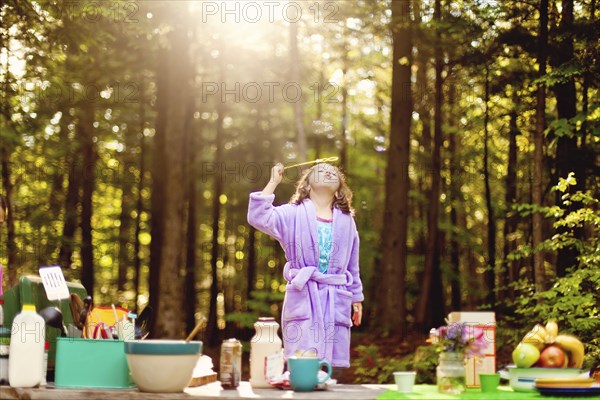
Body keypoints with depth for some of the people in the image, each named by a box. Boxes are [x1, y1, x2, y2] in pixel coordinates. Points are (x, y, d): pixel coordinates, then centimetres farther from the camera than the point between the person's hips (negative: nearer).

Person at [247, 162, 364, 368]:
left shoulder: (346, 220, 16)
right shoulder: (293, 214, 4)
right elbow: (257, 217, -12)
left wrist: (356, 298, 18)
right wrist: (273, 182, -9)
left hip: (336, 300, 4)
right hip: (303, 297, -3)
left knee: (334, 364, 4)